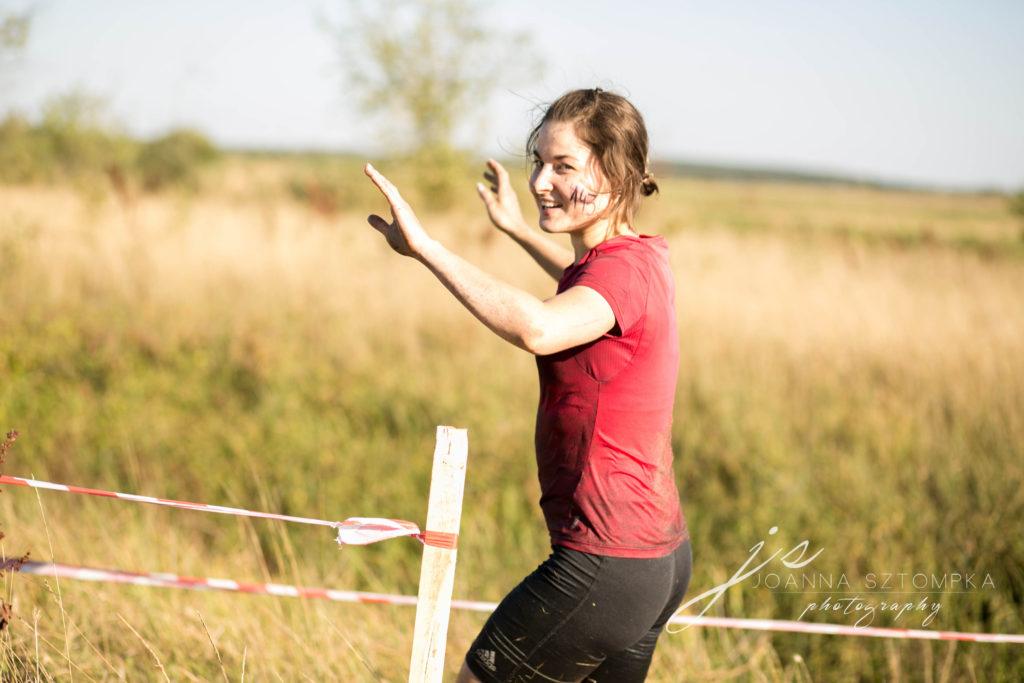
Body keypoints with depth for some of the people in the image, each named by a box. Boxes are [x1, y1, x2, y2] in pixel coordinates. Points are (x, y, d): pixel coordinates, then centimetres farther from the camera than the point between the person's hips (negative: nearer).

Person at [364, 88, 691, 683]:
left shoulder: (622, 268, -18)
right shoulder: (645, 255, 10)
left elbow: (538, 329, -42)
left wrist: (425, 248, -40)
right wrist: (518, 229, 45)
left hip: (604, 564, -10)